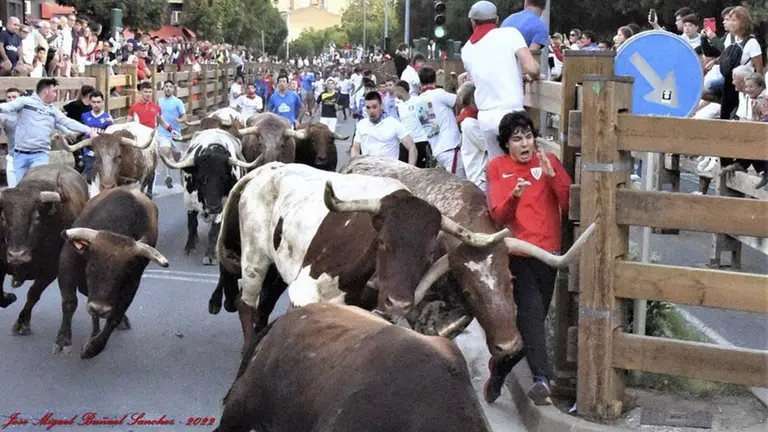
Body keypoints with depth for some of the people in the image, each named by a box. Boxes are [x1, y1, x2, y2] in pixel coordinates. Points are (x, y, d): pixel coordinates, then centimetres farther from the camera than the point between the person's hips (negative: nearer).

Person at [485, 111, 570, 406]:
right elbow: (498, 216, -5)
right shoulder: (497, 167, 4)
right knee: (532, 310, -22)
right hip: (515, 252, -3)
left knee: (531, 319, 8)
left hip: (547, 252, 3)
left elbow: (570, 205, -2)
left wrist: (552, 175, -15)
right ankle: (542, 379, -28)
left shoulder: (549, 161, 7)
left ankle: (499, 371, 28)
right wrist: (514, 196, -25)